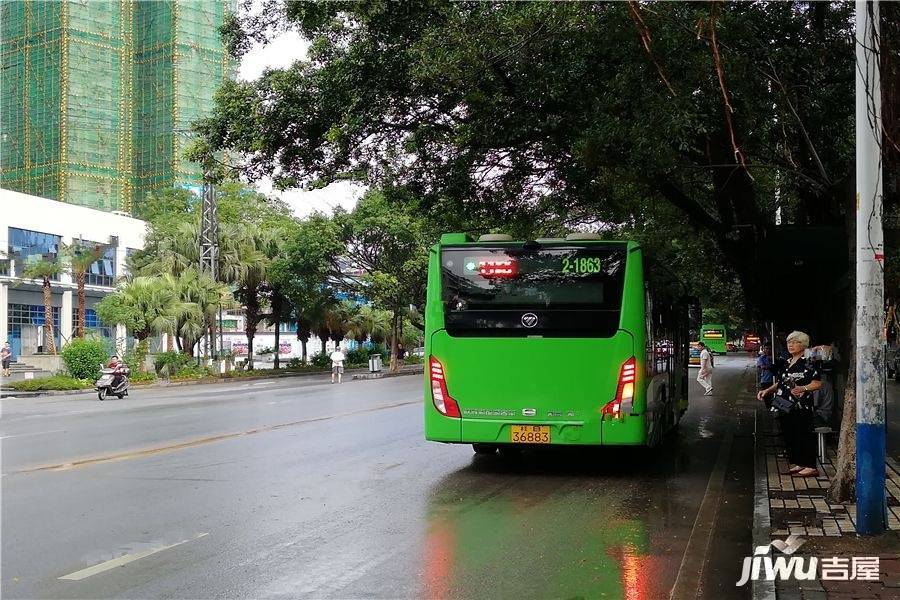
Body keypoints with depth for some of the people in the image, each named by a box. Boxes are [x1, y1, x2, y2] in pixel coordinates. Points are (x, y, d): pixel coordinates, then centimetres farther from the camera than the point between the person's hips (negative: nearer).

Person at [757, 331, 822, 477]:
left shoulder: (807, 364, -7)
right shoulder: (787, 363, 17)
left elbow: (818, 383, -13)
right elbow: (779, 383, 23)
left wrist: (803, 388, -27)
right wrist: (767, 391, 10)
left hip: (801, 408, -8)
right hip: (785, 406, 8)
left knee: (803, 435, -7)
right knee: (789, 435, 11)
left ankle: (811, 467, -3)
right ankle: (796, 464, 21)